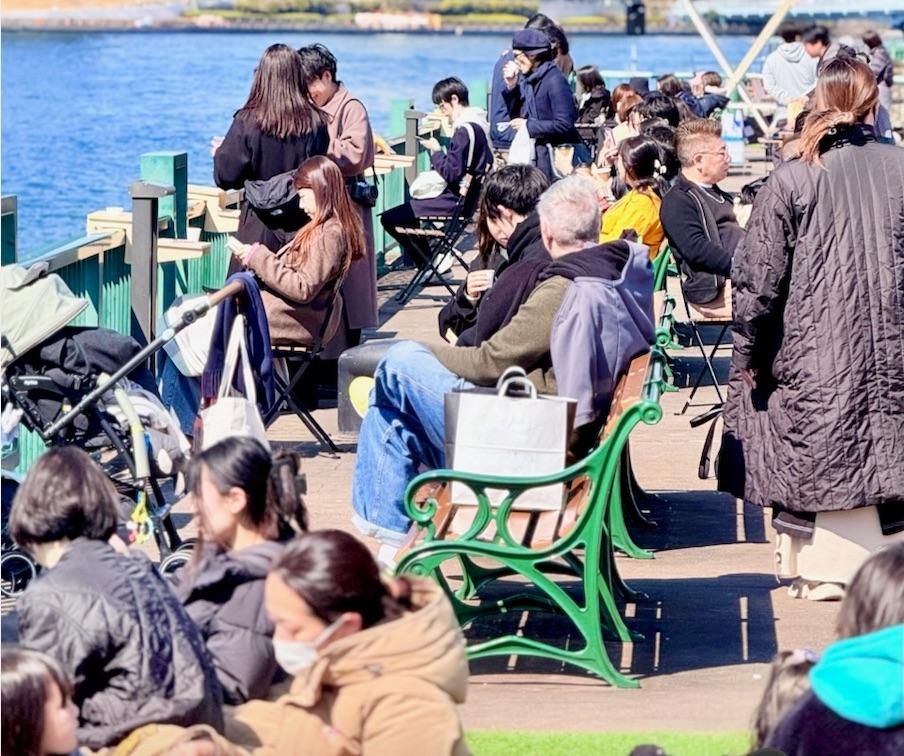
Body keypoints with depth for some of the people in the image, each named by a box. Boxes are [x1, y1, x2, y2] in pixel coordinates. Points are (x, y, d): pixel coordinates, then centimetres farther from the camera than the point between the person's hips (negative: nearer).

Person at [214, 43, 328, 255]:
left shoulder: (247, 122, -11)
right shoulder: (315, 124, -5)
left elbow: (225, 177, -7)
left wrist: (220, 152, 13)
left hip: (260, 228, -2)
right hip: (304, 227, 2)